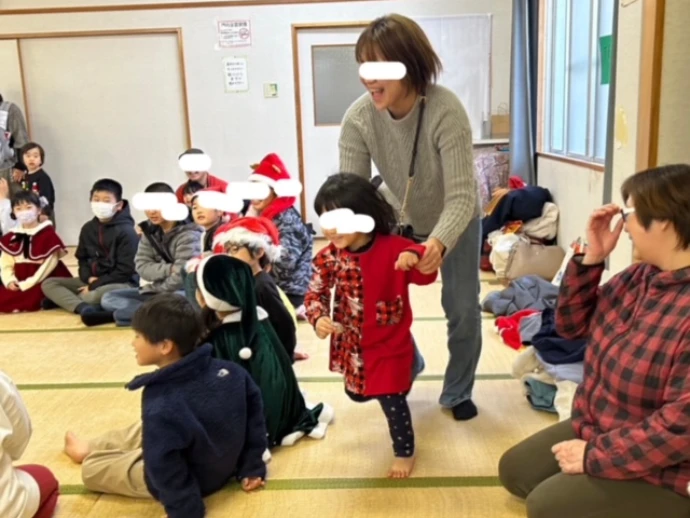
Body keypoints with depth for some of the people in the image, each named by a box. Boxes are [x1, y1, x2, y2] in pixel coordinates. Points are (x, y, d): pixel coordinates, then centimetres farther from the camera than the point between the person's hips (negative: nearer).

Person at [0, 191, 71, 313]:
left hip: (42, 283, -6)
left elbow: (49, 264, -13)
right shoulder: (10, 238, 11)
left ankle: (44, 302, 0)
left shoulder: (48, 235, -7)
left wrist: (27, 284, -17)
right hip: (19, 284, 6)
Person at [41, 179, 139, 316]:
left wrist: (95, 285, -16)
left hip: (122, 283, -8)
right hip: (92, 280, 8)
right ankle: (82, 307, -31)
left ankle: (63, 300, -12)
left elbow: (125, 271, -17)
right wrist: (89, 278, -7)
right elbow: (82, 258, 15)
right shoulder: (88, 228, 7)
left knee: (97, 294, -41)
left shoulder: (126, 232, -15)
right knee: (48, 283, -4)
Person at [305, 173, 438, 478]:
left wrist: (414, 258, -42)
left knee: (391, 400, 0)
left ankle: (405, 452, 27)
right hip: (351, 344, 5)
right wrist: (318, 319, -26)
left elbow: (426, 277, -19)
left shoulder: (393, 248, -20)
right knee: (356, 394, 24)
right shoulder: (329, 257, -12)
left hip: (390, 344, -5)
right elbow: (315, 294, -5)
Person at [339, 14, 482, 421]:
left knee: (463, 309, 1)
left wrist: (439, 242, -56)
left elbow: (461, 195, -38)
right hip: (400, 221, 3)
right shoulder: (358, 118, -27)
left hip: (454, 222, -2)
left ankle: (458, 392, 27)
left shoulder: (446, 111, -36)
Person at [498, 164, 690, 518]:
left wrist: (595, 455, -22)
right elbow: (571, 325, 5)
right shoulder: (641, 276, -1)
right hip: (598, 430, 9)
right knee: (514, 470, 10)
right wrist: (591, 258, -9)